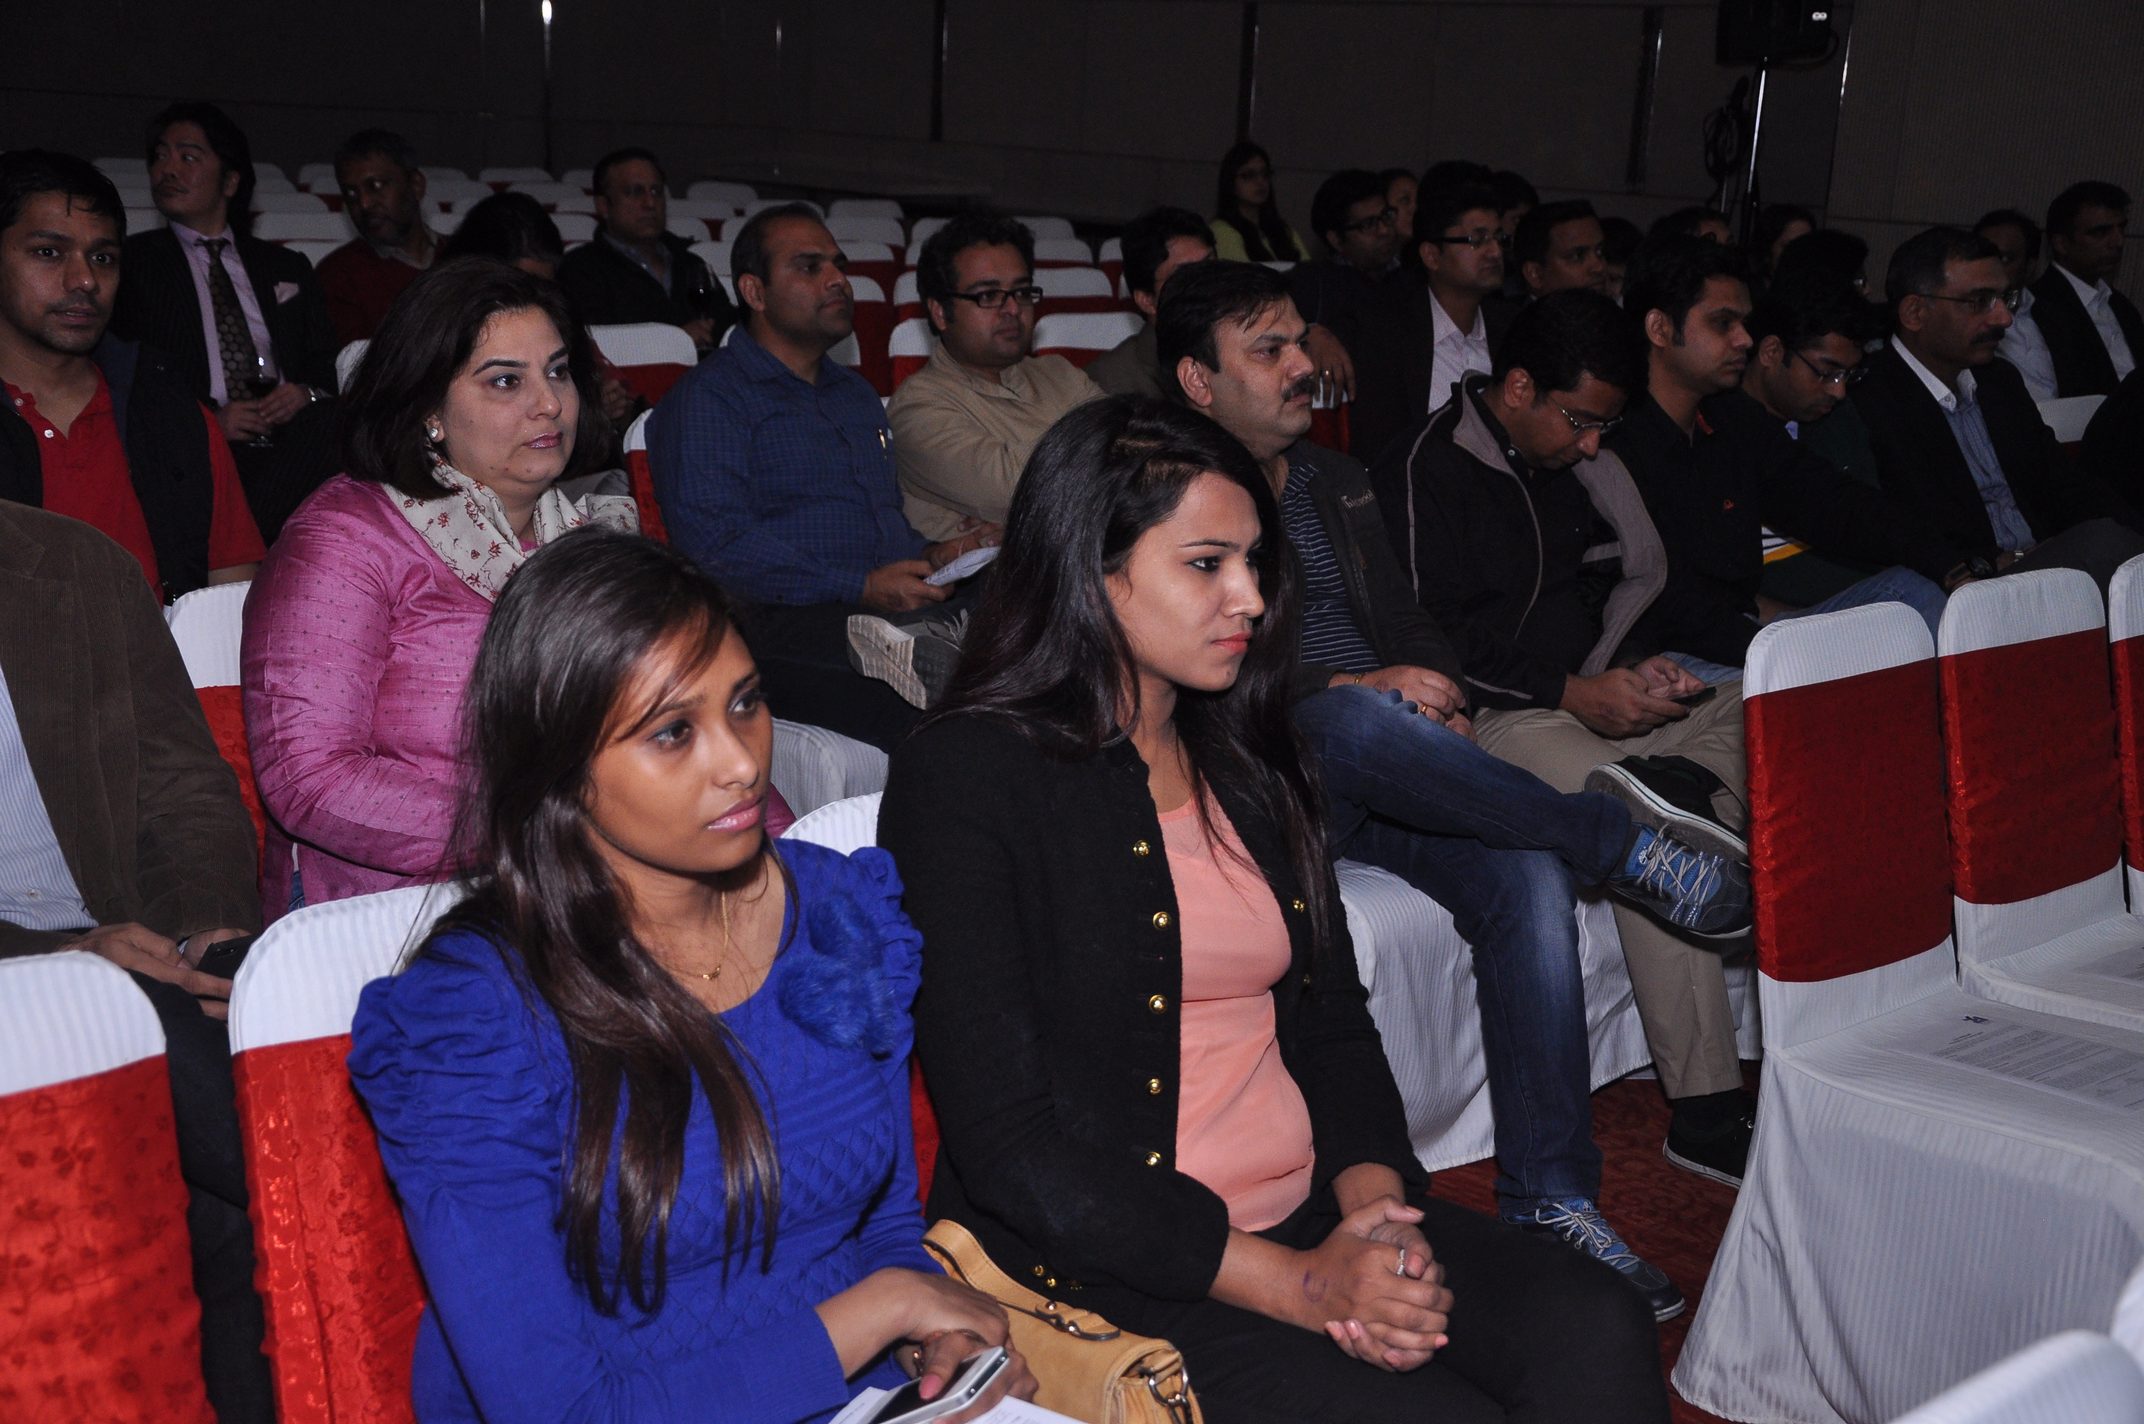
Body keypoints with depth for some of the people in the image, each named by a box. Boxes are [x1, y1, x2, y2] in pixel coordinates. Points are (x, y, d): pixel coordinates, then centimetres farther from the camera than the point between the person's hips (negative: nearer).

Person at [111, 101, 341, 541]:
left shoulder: (287, 269, 26)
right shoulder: (131, 262, 15)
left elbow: (328, 362, 22)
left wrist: (308, 393, -3)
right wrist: (207, 421, -10)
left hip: (294, 444, 5)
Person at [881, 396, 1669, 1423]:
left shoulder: (1244, 762, 13)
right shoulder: (964, 779, -10)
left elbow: (1331, 1022, 14)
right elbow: (1012, 1151, -15)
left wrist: (1374, 1206, -7)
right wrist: (1300, 1287, -18)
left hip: (1316, 1215, 7)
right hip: (1108, 1270, -6)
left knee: (1598, 1331, -18)